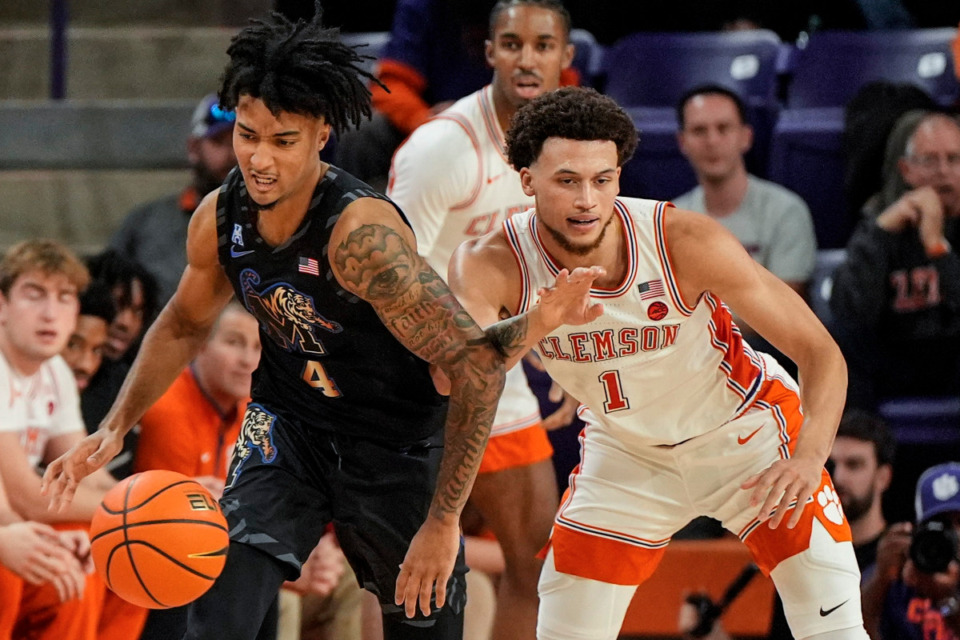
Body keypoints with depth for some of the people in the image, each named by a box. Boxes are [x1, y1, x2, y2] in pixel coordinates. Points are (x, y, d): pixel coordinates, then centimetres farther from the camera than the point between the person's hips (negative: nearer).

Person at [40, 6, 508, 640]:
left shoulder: (360, 232, -32)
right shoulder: (219, 218, -11)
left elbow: (478, 361, -33)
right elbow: (185, 325, 12)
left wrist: (443, 521, -31)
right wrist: (115, 428, 1)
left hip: (397, 442, -4)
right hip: (288, 425, 4)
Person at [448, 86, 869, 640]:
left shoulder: (686, 241, -29)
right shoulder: (491, 264, -24)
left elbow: (820, 351, -25)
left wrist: (809, 458, -42)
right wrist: (533, 327, -60)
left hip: (746, 432, -2)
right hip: (625, 452, 2)